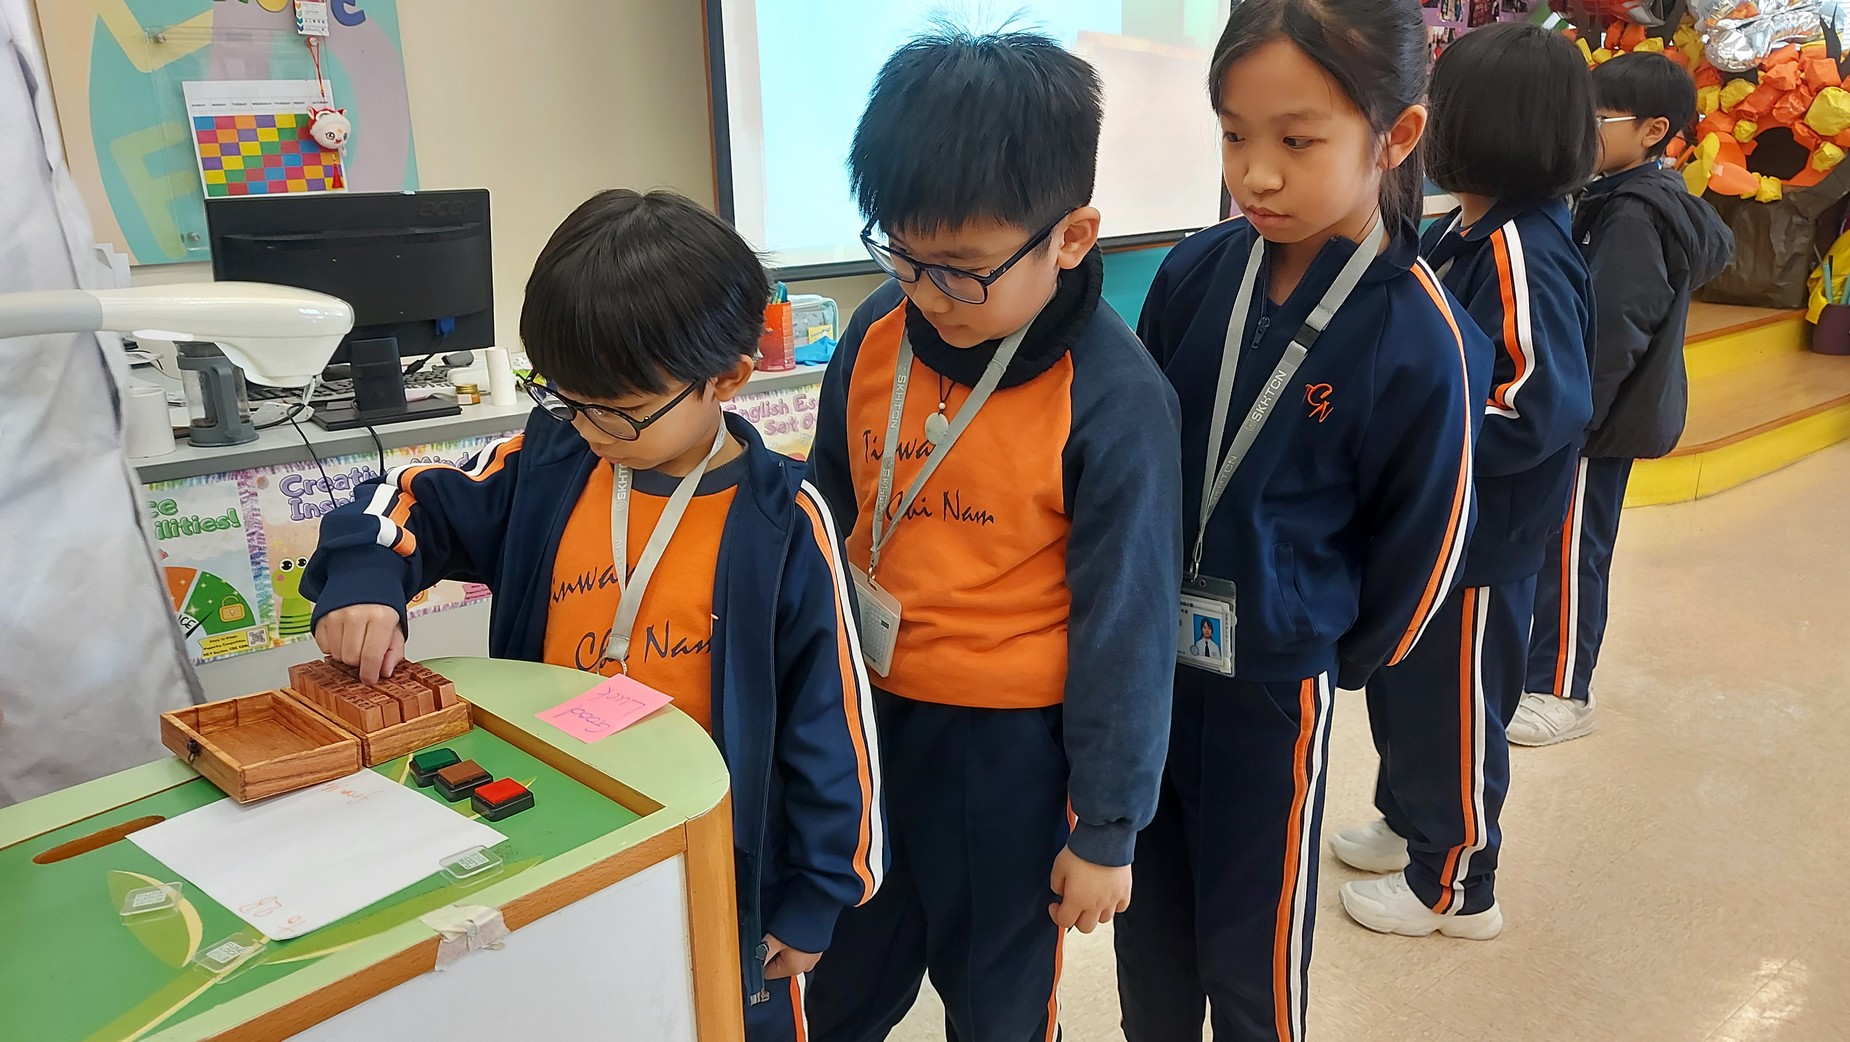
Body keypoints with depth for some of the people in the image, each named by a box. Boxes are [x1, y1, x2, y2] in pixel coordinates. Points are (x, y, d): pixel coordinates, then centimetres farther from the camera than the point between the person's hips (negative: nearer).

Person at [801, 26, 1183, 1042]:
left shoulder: (1113, 399, -20)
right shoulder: (878, 332, -7)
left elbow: (1126, 625, -14)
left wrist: (1104, 829, -7)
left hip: (1008, 744, -4)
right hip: (861, 713, 4)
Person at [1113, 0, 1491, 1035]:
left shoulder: (1422, 342, -16)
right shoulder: (1194, 273, -5)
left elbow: (1422, 538, -4)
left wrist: (1344, 662, 6)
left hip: (1275, 680, -4)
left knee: (1249, 949, 13)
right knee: (1148, 920, 20)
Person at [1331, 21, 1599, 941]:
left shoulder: (1523, 253, -23)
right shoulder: (1460, 233, 3)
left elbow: (1539, 411, -29)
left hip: (1479, 541, -9)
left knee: (1452, 704, 8)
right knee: (1400, 682, 23)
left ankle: (1455, 883, 28)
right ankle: (1409, 822, 45)